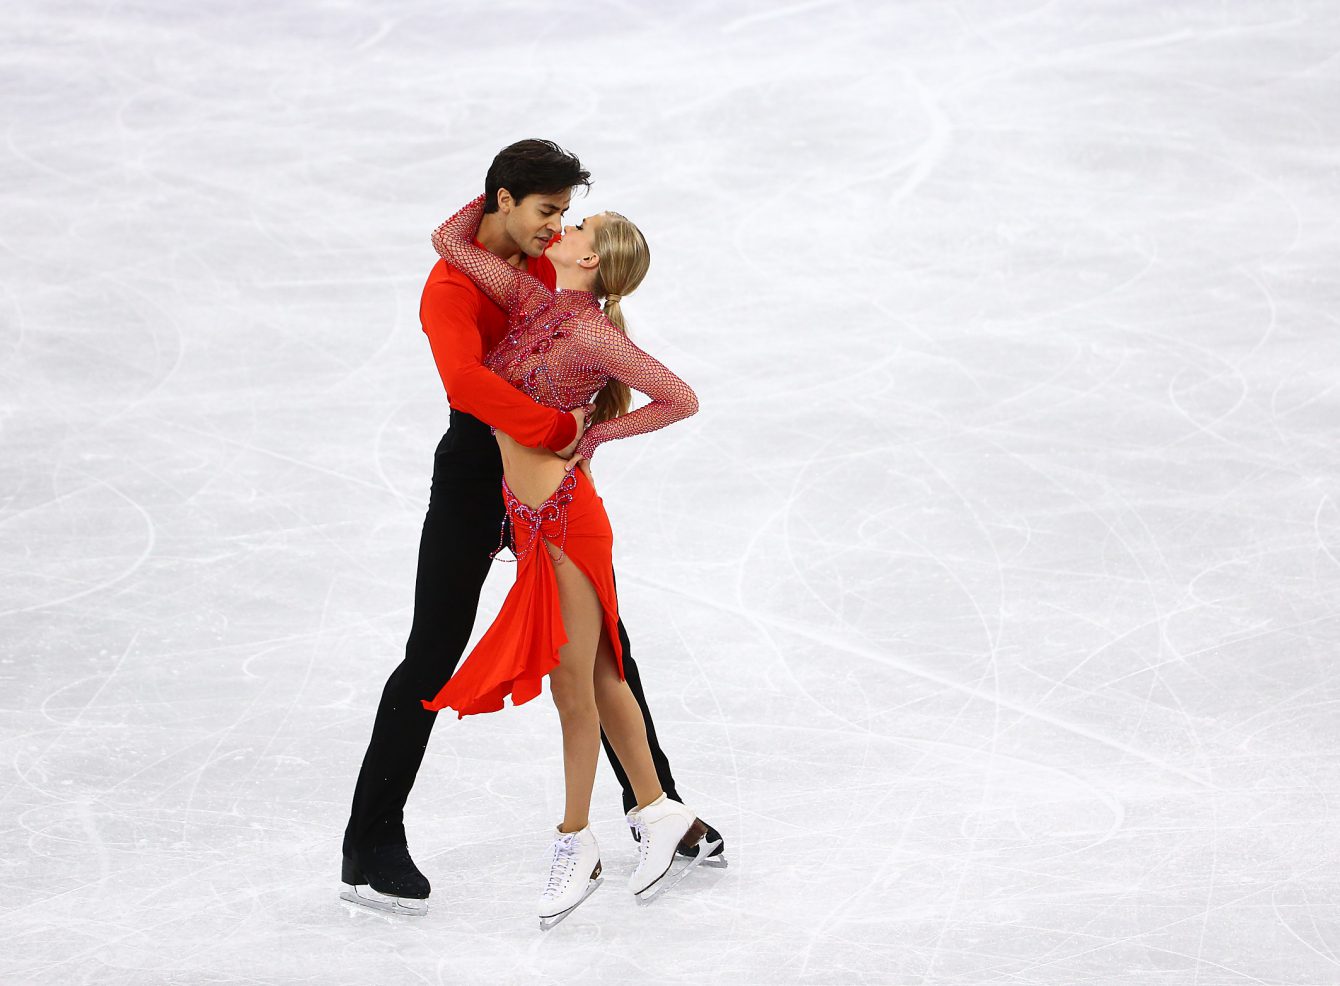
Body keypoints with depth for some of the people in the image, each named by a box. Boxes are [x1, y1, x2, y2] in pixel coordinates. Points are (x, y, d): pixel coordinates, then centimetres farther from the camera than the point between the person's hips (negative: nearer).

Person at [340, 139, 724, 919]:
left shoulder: (543, 256, -1)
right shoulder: (452, 288, -24)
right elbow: (465, 381, -43)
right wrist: (559, 428, -43)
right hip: (476, 470, -7)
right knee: (434, 654, -5)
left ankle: (653, 803, 30)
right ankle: (372, 846, 0)